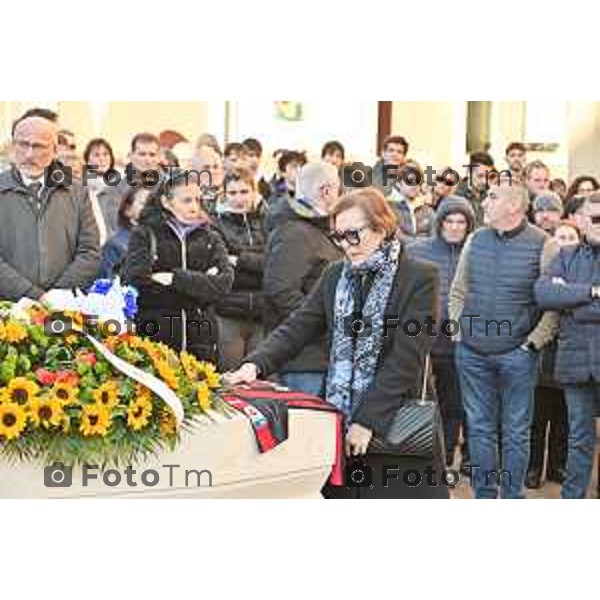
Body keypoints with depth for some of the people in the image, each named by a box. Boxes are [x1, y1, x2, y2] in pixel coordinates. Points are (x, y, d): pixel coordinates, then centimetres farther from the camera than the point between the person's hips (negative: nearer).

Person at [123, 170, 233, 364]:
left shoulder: (210, 238, 12)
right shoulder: (145, 234, 4)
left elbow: (224, 282, -4)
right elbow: (136, 280, -12)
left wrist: (175, 278, -12)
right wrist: (199, 281, -8)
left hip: (201, 343, 2)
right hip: (154, 338, -2)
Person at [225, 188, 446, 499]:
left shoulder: (419, 277, -6)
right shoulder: (335, 275, 12)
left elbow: (406, 355, -13)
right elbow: (297, 327, 5)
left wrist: (368, 420, -18)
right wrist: (256, 364, -14)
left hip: (394, 422, -4)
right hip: (339, 421, 5)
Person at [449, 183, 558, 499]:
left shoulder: (541, 245, -8)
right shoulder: (476, 239, 6)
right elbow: (458, 291, 15)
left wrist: (533, 343, -10)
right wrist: (458, 330, 7)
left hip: (517, 355, -4)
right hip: (472, 352, 4)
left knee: (516, 432, 6)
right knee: (479, 427, 11)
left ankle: (512, 498, 17)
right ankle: (484, 495, 22)